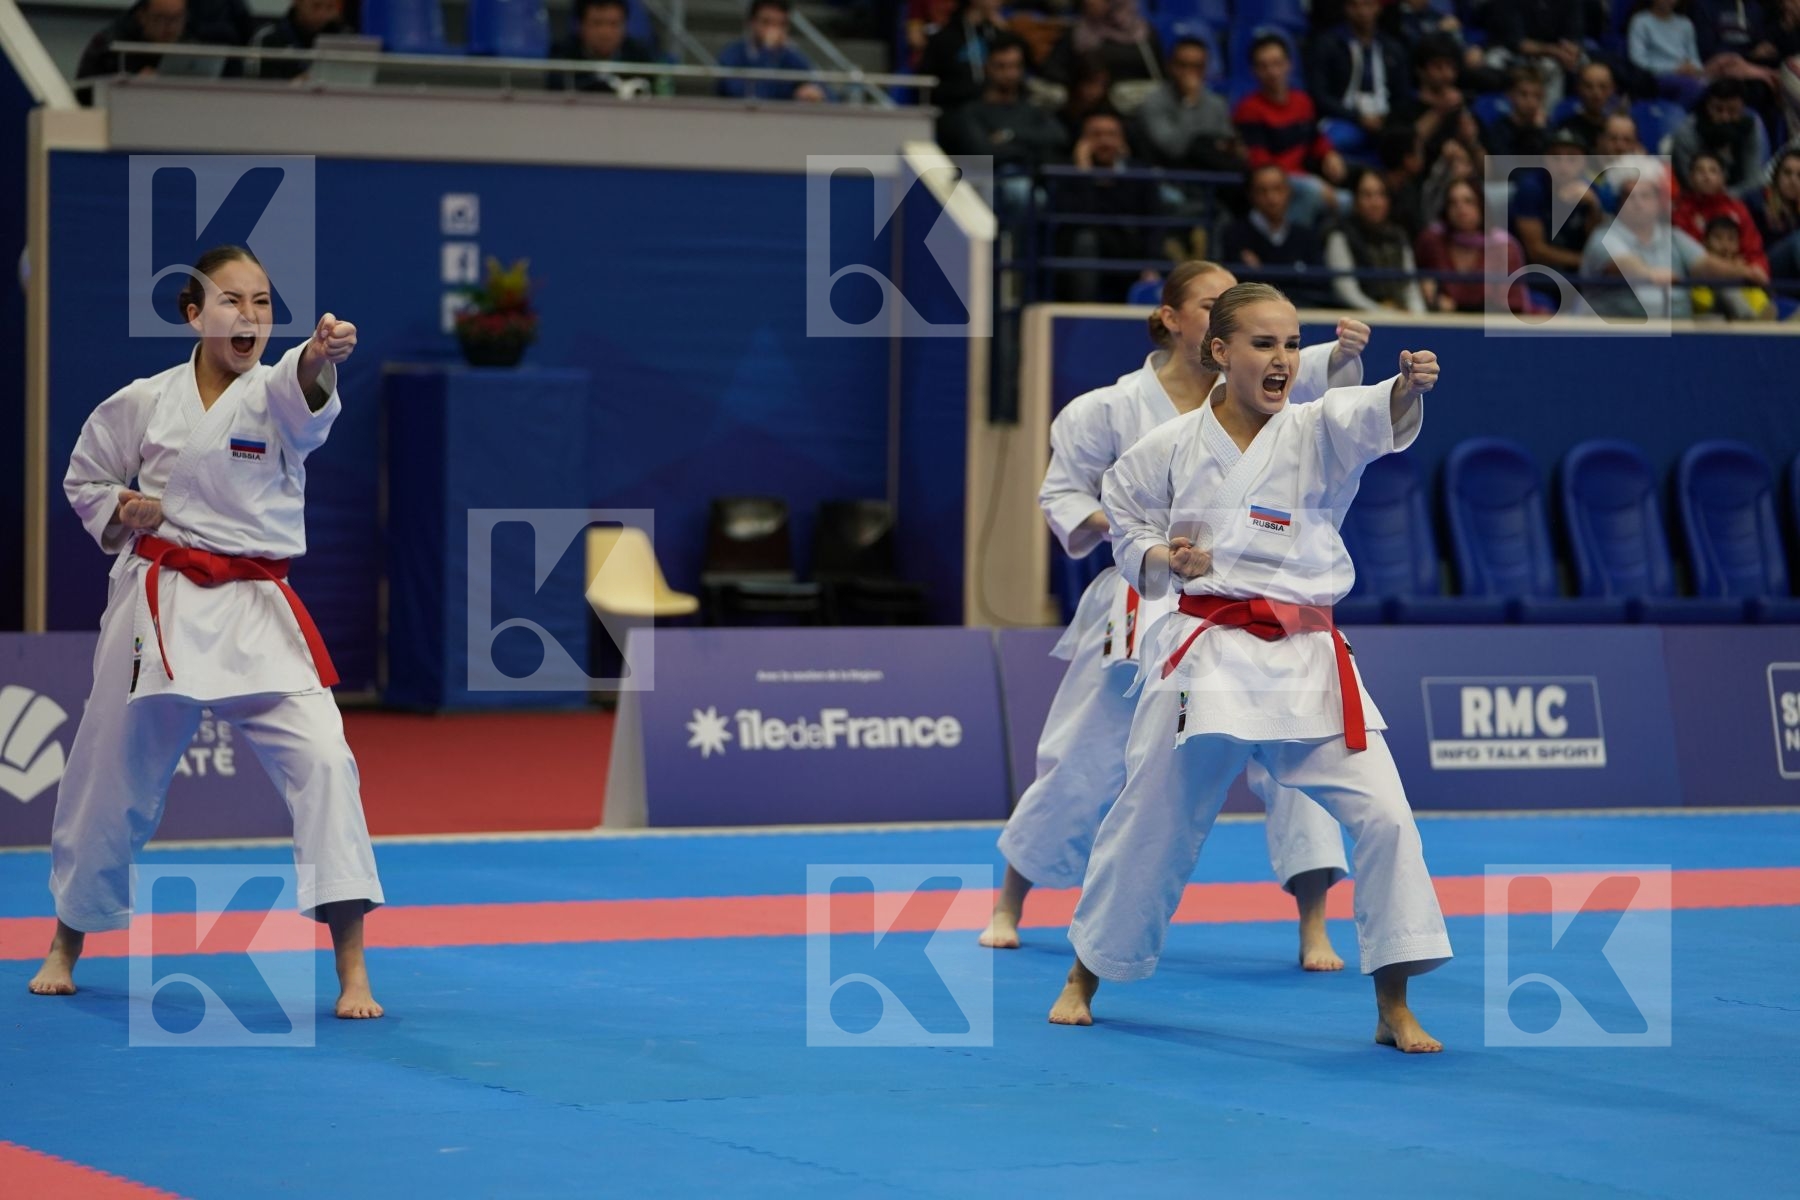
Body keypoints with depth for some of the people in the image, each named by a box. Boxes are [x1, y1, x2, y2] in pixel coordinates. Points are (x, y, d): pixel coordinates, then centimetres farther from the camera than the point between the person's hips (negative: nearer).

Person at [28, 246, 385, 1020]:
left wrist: (320, 358, -54)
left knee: (320, 760, -19)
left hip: (255, 614, -1)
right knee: (111, 778, 12)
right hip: (158, 607, 1)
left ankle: (351, 972, -16)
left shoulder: (275, 395, -5)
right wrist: (118, 516, -6)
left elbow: (302, 399, -31)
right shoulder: (146, 403, 1)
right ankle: (66, 948, 36)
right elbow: (85, 477, 17)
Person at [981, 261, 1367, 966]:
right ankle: (1008, 905, 28)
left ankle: (1314, 930, -7)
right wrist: (1118, 527, -14)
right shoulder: (1116, 408, -4)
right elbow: (1061, 493, 5)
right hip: (1144, 610, -1)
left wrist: (1341, 351, -42)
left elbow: (1309, 377, -20)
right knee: (1085, 767, 7)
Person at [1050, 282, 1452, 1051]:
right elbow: (1126, 520, 16)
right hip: (1204, 652, 0)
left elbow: (1376, 420, -23)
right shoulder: (1173, 446, 2)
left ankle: (1394, 1008, -1)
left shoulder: (1318, 431, -2)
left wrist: (1409, 386, -47)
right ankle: (1084, 980, 30)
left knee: (1381, 813, -11)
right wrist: (1161, 560, -6)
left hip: (1306, 658, 0)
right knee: (1152, 816, 8)